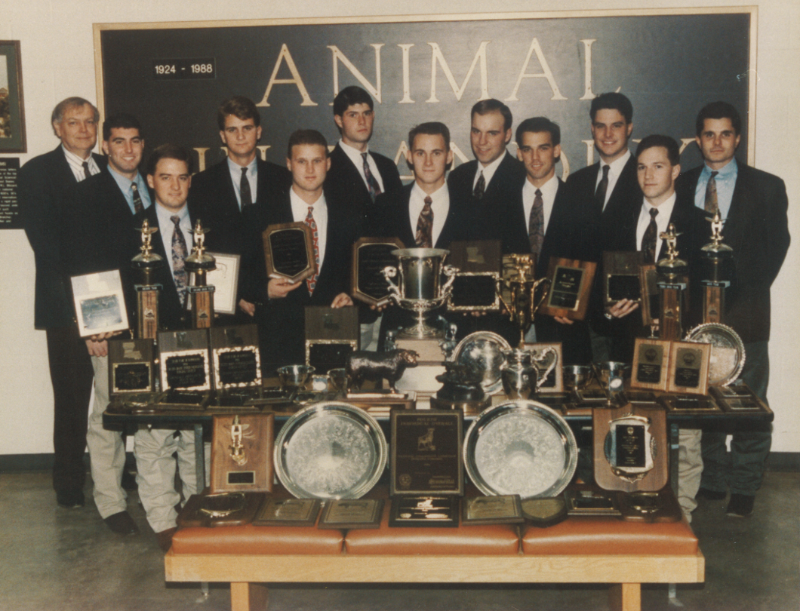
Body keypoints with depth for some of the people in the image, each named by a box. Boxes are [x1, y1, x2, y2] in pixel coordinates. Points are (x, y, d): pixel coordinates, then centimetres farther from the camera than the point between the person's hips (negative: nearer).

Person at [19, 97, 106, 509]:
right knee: (71, 395, 3)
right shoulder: (37, 173, 2)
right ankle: (70, 484, 14)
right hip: (68, 305, -3)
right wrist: (74, 292, -14)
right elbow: (43, 240, -6)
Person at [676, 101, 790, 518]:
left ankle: (744, 487, 12)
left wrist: (746, 295, -6)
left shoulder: (767, 188, 4)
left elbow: (777, 245, 2)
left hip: (744, 312, -2)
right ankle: (713, 480, 19)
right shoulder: (681, 187, 10)